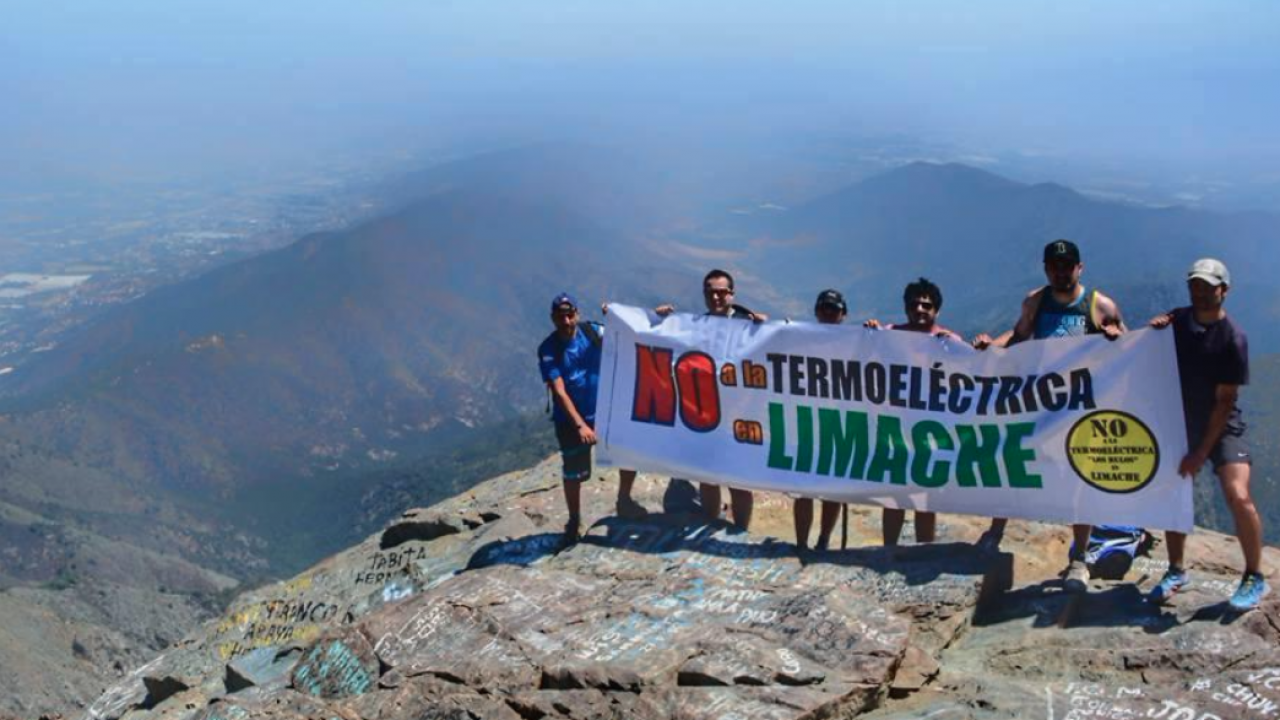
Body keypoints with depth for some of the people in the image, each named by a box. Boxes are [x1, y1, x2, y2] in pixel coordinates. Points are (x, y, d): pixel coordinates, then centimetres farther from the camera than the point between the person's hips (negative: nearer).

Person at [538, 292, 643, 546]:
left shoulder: (593, 331, -6)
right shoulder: (548, 350, -14)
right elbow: (559, 391, -19)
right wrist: (580, 425, -26)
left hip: (605, 410, 3)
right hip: (571, 420, -2)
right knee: (573, 474, 4)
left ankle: (624, 501, 21)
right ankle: (574, 522, 25)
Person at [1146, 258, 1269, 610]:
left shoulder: (1232, 338, -16)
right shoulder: (1178, 319, 1)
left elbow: (1224, 401, -16)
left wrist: (1202, 452, -18)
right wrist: (1155, 328, -9)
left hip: (1222, 428, -5)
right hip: (1181, 424, 5)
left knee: (1238, 497, -19)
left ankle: (1254, 578, -2)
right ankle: (1176, 572, 25)